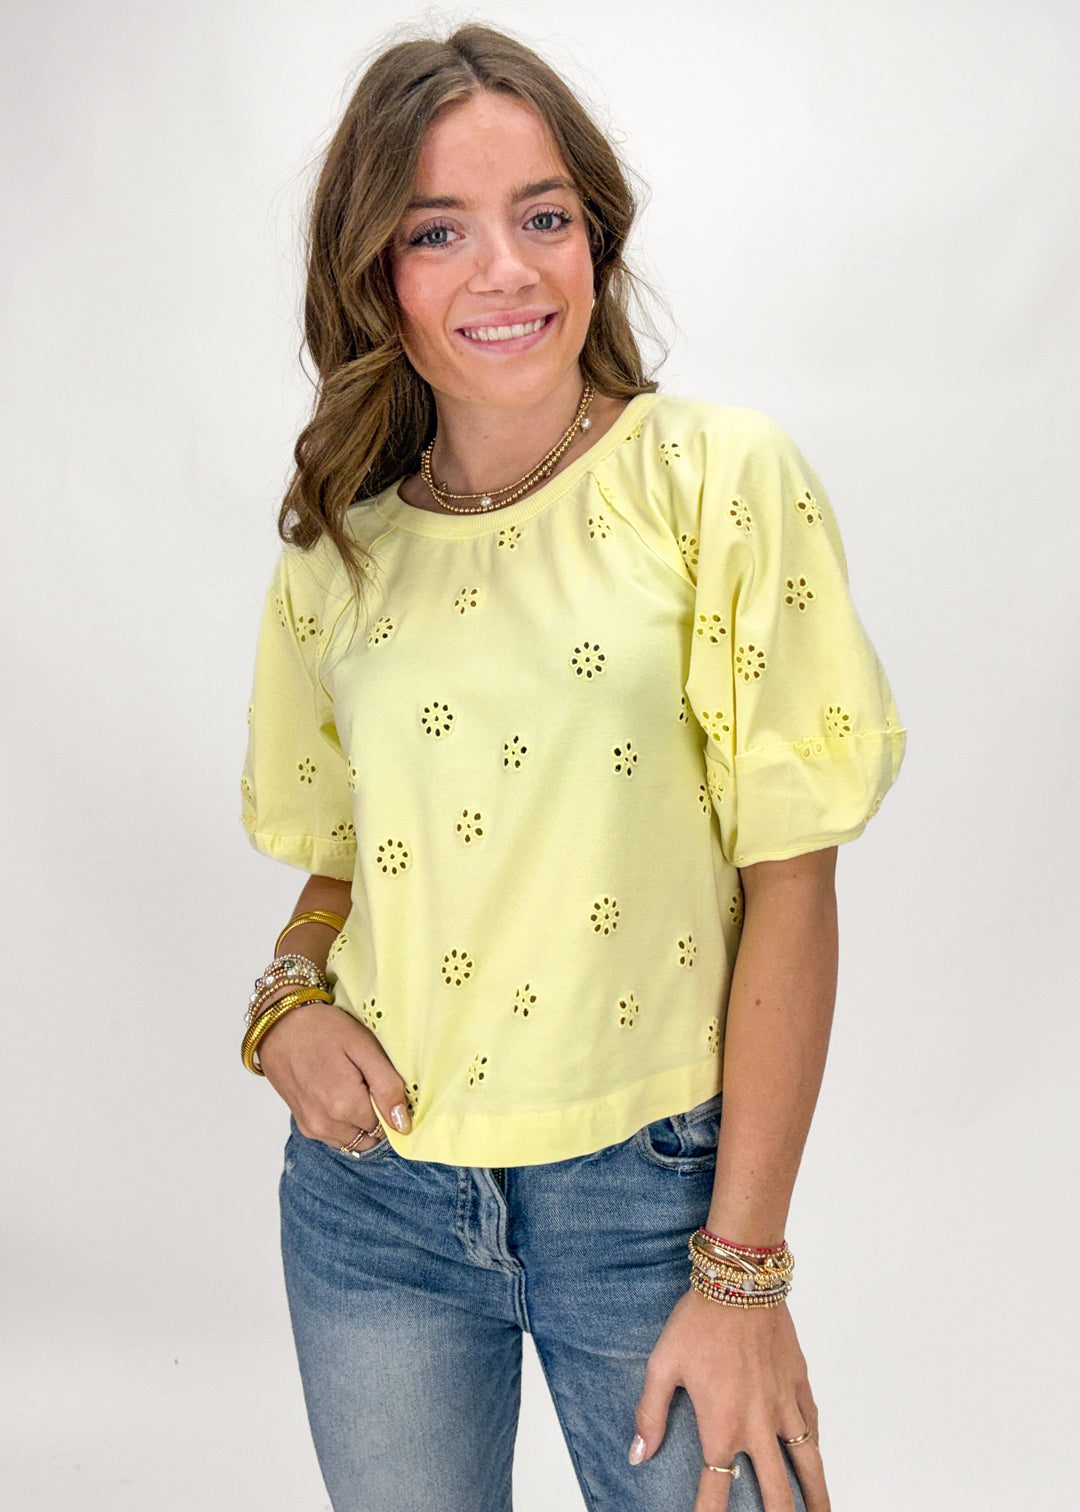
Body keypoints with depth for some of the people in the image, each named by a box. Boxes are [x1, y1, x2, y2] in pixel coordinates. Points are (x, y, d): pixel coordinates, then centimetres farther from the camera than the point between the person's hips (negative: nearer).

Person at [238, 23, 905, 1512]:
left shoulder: (720, 479, -9)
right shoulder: (338, 549, 2)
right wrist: (289, 994, -7)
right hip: (375, 1189, 3)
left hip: (646, 1187, -3)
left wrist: (743, 1267, -12)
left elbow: (791, 882, -10)